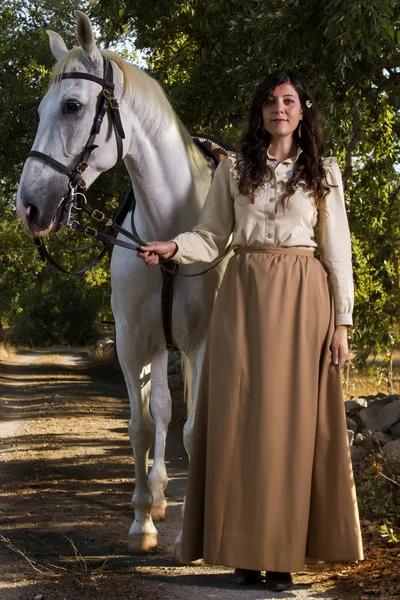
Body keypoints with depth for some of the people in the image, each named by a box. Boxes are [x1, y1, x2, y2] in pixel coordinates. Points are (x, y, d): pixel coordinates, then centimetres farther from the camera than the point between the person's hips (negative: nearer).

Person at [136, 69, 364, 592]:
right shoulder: (235, 168, 10)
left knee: (293, 420, -2)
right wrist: (174, 248, -12)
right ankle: (246, 549, 5)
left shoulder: (324, 172, 8)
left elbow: (337, 250, 5)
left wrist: (342, 321, 0)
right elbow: (212, 238, 8)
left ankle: (285, 551, 5)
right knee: (241, 417, -2)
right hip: (245, 295, 1)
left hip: (301, 298, -1)